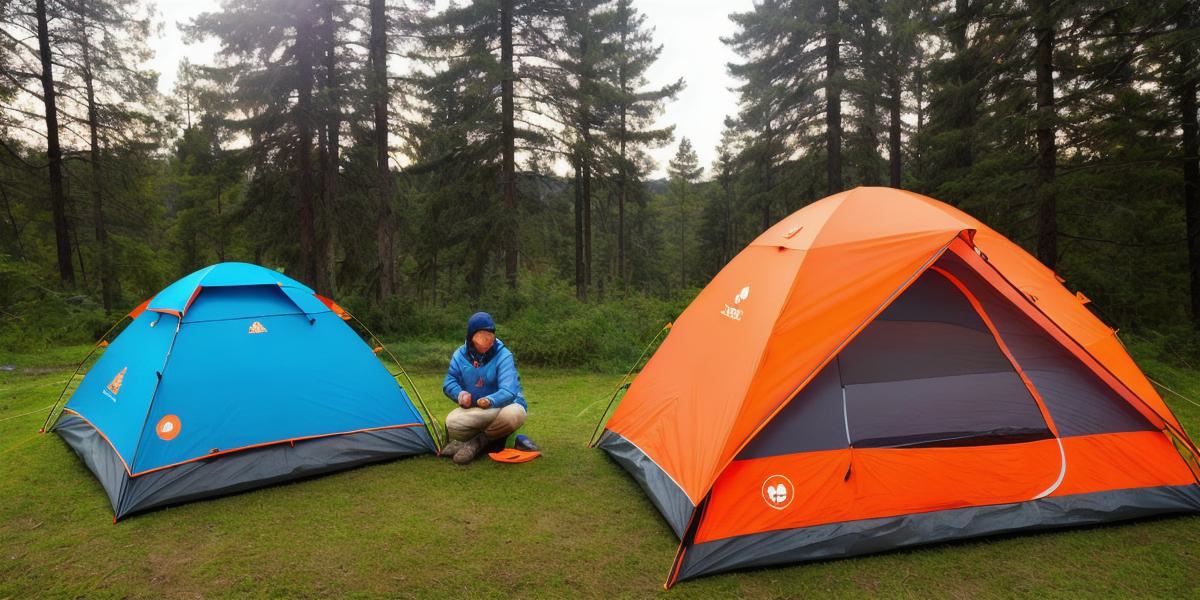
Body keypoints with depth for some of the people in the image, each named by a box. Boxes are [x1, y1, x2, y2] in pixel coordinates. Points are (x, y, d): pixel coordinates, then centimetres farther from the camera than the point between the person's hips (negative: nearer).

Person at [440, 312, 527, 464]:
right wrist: (460, 394, -23)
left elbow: (508, 391, -27)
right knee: (452, 424, -30)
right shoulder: (460, 355, -4)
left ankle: (477, 442, -14)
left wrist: (490, 401, -45)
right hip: (474, 411, 2)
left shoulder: (503, 356, -18)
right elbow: (449, 383, -1)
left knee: (514, 415, -39)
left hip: (503, 405, -2)